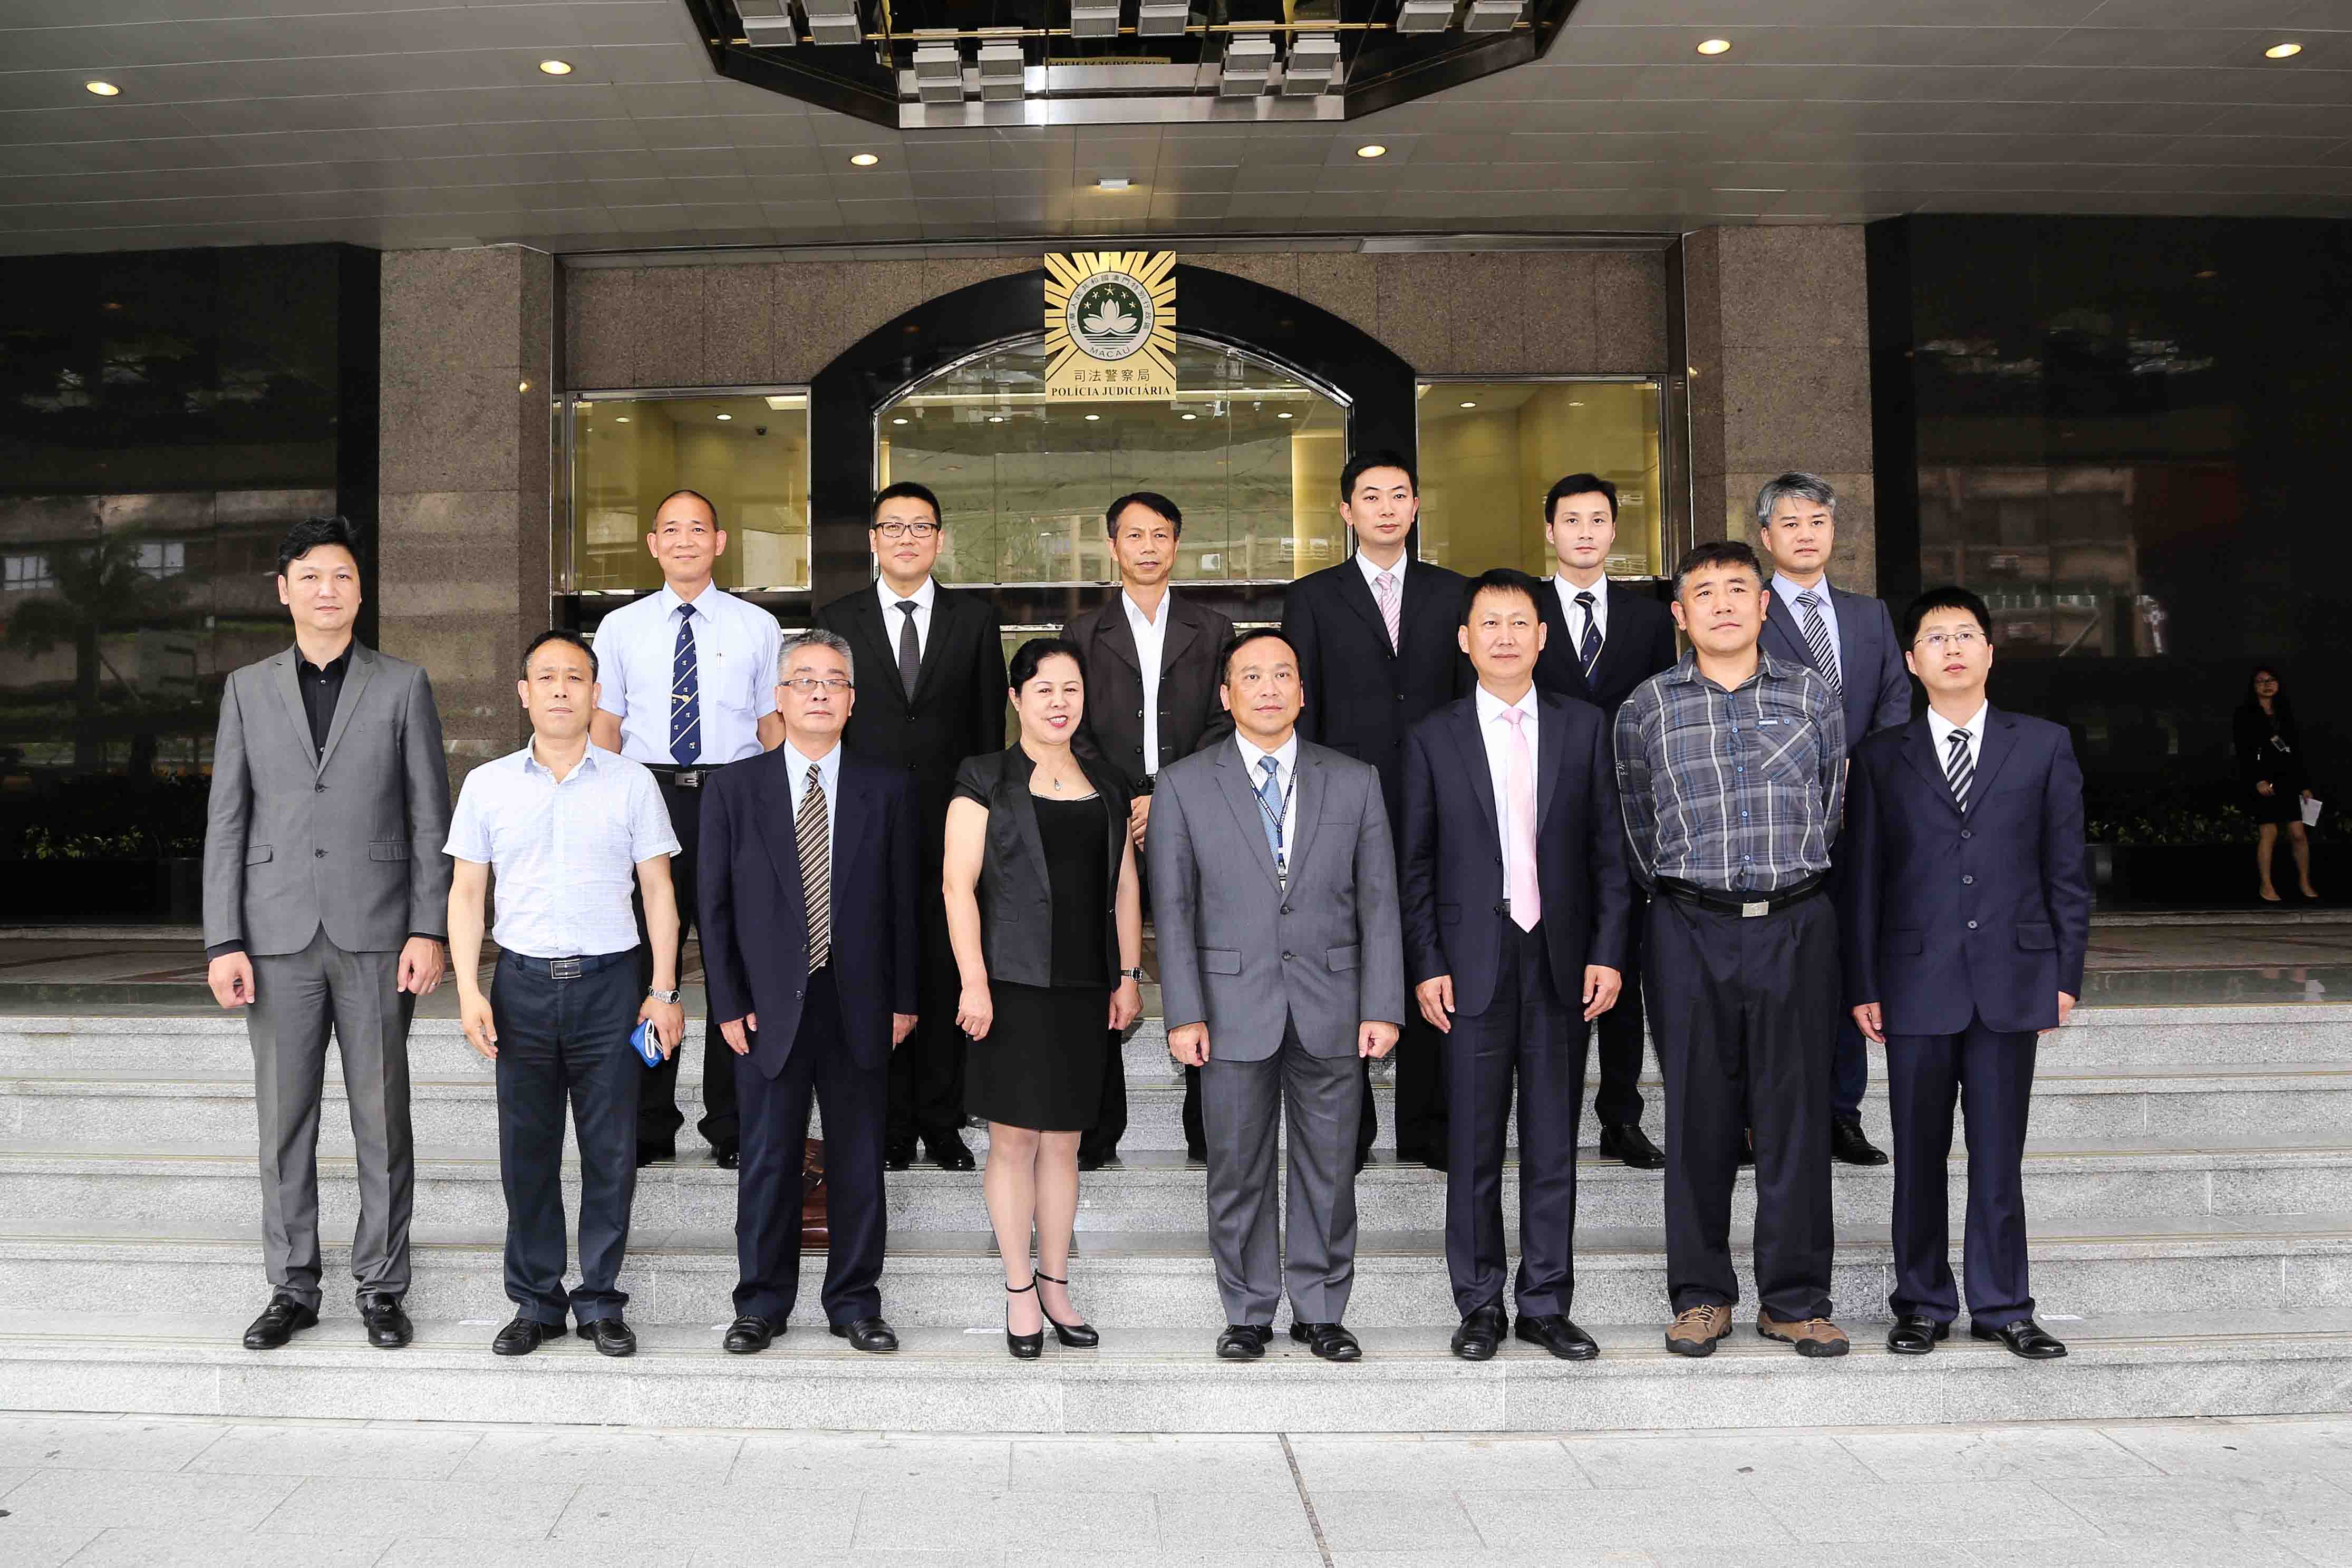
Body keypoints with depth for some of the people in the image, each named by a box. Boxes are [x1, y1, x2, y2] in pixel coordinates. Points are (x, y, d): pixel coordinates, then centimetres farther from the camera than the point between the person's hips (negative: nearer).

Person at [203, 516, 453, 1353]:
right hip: (279, 935, 2)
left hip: (375, 934, -1)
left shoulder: (403, 685, 5)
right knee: (284, 1120, 7)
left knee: (382, 1118, 3)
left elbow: (431, 815, 2)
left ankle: (381, 1287, 14)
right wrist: (223, 941, 0)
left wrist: (428, 929, -6)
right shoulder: (247, 688, 10)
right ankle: (292, 1288, 19)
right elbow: (226, 821, 7)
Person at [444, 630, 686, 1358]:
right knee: (526, 1152, 6)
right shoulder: (487, 785, 7)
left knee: (611, 1150, 3)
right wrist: (469, 990, -2)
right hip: (522, 982, 1)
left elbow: (658, 890, 5)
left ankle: (600, 1301, 14)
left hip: (609, 980, -1)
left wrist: (664, 990, -2)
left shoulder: (631, 783, 4)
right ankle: (535, 1301, 17)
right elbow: (466, 892, 8)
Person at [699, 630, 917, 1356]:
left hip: (860, 1009, 1)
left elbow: (904, 902, 6)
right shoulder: (734, 789, 3)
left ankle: (855, 1303, 21)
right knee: (769, 1160, 6)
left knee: (859, 1161, 8)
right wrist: (728, 1004, -3)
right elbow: (715, 907, 2)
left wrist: (904, 999, 1)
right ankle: (762, 1304, 21)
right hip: (770, 1009, -1)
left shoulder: (886, 791, 5)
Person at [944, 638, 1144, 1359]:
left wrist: (1130, 975, 9)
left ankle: (1056, 1286, 19)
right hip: (1013, 985, -4)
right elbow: (959, 885, -6)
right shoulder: (984, 780, 0)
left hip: (1084, 990, 4)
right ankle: (1020, 1292, 11)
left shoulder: (1106, 787, 14)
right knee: (1014, 1140, 0)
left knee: (1063, 1143, 9)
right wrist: (973, 982, -13)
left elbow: (1125, 888, 16)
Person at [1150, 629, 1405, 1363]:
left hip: (1331, 1008, 1)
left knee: (1328, 1167, 8)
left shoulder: (1355, 781, 6)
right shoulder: (1183, 785, 3)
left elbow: (1378, 902, 4)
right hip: (1234, 1007, -1)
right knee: (1238, 1169, 7)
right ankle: (1248, 1313, 22)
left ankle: (1320, 1310, 22)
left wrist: (1383, 1007, -3)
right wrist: (1185, 1013, -7)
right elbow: (1173, 909, 0)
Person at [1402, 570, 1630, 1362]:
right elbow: (1415, 864, 3)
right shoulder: (1433, 738, 3)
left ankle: (1547, 1304, 18)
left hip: (1562, 962, 1)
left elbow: (1609, 849, 6)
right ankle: (1481, 1304, 17)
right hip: (1474, 963, -1)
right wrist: (1426, 966, -5)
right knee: (1475, 1145, 5)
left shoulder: (1584, 727, 7)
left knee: (1553, 1142, 8)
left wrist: (1607, 953, -1)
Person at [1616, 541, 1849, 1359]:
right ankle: (1701, 1294, 16)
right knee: (1698, 1114, 4)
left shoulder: (1813, 695, 8)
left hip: (1796, 926, 1)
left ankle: (1794, 1299, 14)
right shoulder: (1645, 708, 5)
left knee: (1796, 1113, 3)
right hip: (1690, 930, 0)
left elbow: (1831, 807, 17)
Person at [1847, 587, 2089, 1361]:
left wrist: (2066, 973, 1)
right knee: (1919, 1154, 7)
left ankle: (2001, 1305, 19)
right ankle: (1922, 1304, 19)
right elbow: (1862, 878, 4)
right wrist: (1862, 985, 0)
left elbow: (2066, 870, 7)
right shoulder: (1882, 756, 6)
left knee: (2000, 1153, 6)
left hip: (2011, 978, 0)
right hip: (1916, 982, 0)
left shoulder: (2044, 745, 7)